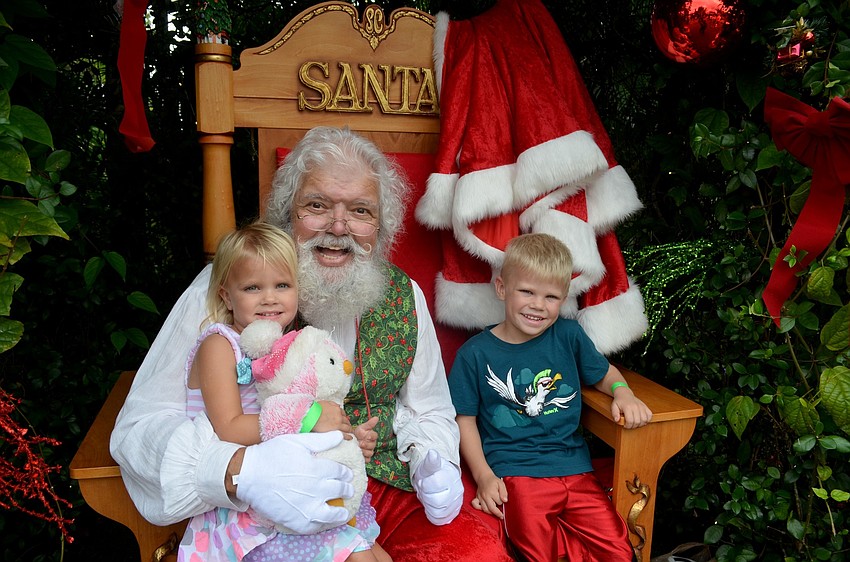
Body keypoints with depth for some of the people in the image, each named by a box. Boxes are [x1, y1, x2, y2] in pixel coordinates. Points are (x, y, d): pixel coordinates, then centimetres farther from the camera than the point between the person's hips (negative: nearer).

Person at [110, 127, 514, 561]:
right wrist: (240, 470, -33)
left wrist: (432, 462, -10)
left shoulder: (403, 296, 1)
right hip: (259, 513, -2)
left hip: (387, 484, 3)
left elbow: (428, 412, 13)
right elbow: (139, 425, -14)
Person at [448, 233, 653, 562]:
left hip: (574, 468, 3)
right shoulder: (475, 353, -3)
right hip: (514, 471, -2)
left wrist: (622, 392, -3)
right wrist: (484, 476, -6)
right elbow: (465, 419, 2)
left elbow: (604, 372, 19)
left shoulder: (569, 335, 3)